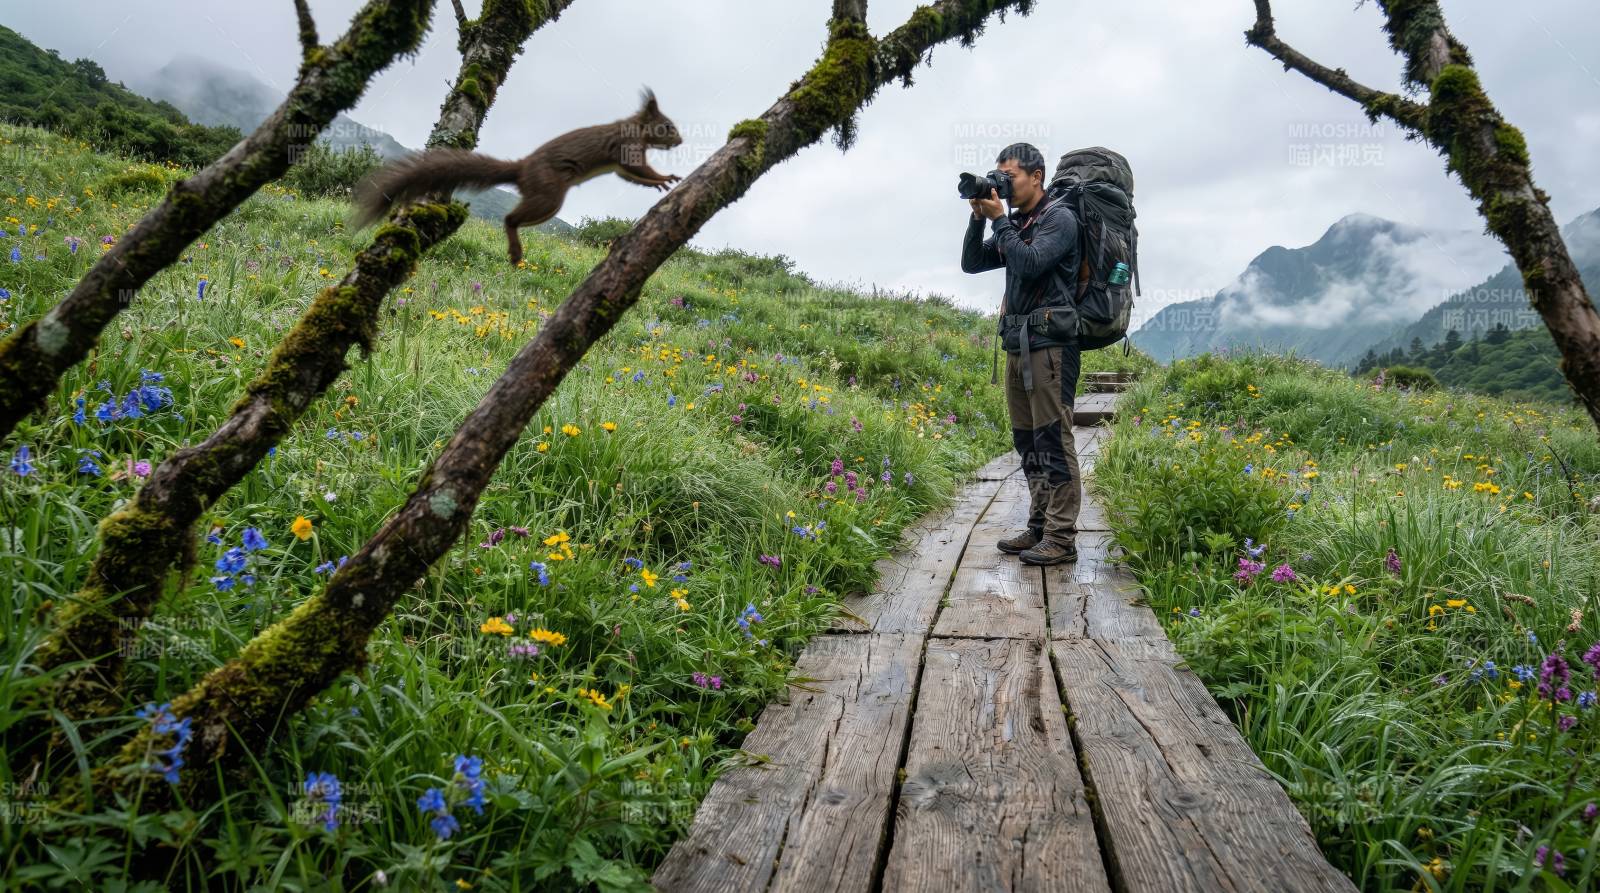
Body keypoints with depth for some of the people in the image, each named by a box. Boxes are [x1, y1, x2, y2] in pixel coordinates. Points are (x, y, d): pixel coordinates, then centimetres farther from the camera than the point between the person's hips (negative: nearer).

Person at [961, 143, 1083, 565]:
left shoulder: (1059, 218, -4)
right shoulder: (1016, 224, 18)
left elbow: (1029, 264, -18)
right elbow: (971, 263, 17)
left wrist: (998, 219, -9)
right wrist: (978, 217, 5)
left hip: (1049, 344, -8)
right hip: (1017, 344, 8)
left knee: (1053, 440, -8)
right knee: (1027, 441, 10)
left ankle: (1061, 538, -5)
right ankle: (1039, 527, 18)